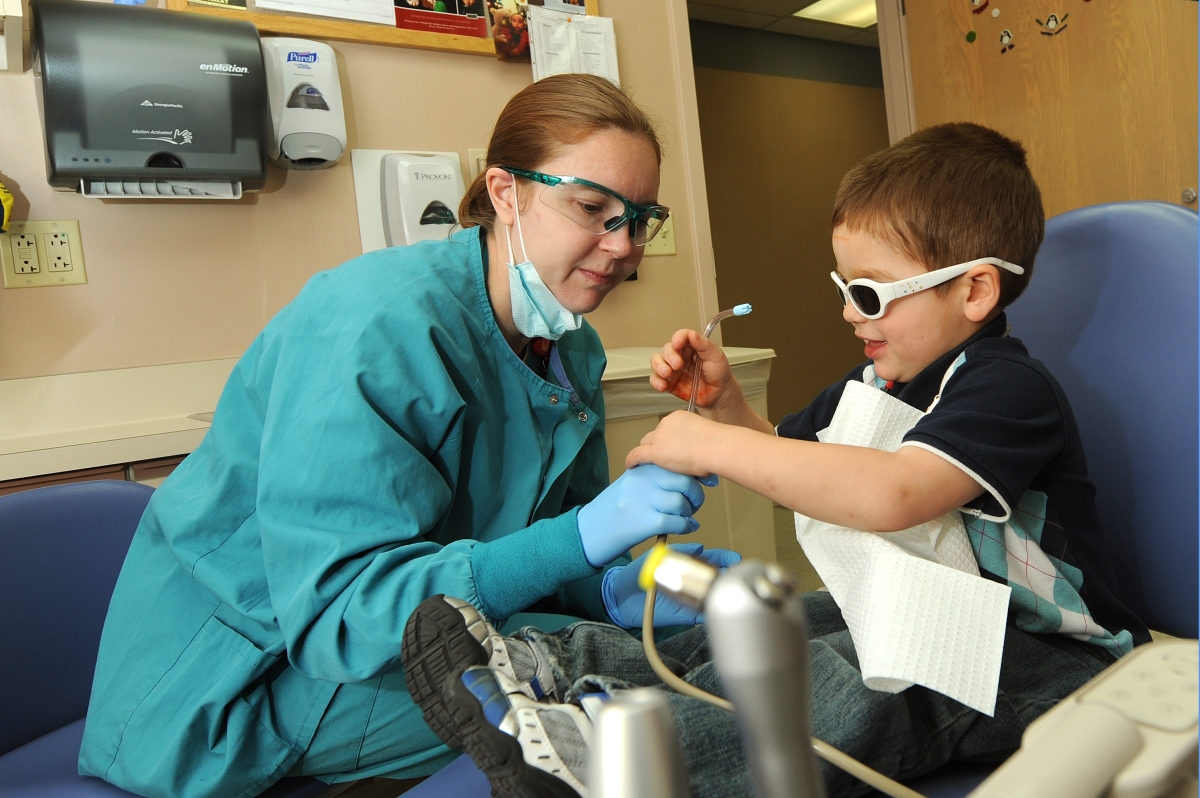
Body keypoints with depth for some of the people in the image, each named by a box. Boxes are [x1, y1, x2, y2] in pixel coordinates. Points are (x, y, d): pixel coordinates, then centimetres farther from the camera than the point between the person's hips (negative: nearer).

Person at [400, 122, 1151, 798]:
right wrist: (726, 402, -3)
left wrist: (715, 445, -34)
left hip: (1046, 653, -8)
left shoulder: (1007, 388, -22)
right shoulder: (878, 379, 6)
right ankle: (560, 665, -16)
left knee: (852, 681, -35)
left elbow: (891, 494, -40)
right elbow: (787, 455, 19)